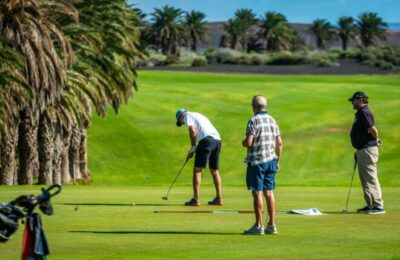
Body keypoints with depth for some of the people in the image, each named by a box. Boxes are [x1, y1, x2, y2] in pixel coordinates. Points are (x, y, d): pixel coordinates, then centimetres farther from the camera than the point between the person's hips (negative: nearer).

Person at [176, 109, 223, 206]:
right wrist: (193, 150, 21)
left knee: (197, 169, -3)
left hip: (207, 139, -8)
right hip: (217, 140, 8)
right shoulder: (198, 115, 34)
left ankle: (196, 199, -7)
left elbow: (193, 131, -8)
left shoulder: (187, 116, 9)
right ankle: (218, 199, 21)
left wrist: (193, 147, 2)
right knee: (214, 170, 18)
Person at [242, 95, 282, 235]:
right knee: (269, 192, 9)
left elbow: (249, 142, -19)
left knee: (257, 193, -4)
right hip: (271, 160, 6)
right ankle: (272, 225, 9)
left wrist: (243, 143, 4)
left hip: (256, 162, -6)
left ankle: (258, 226, -4)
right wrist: (277, 160, 18)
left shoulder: (253, 121, -12)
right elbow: (279, 143, 10)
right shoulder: (272, 120, 9)